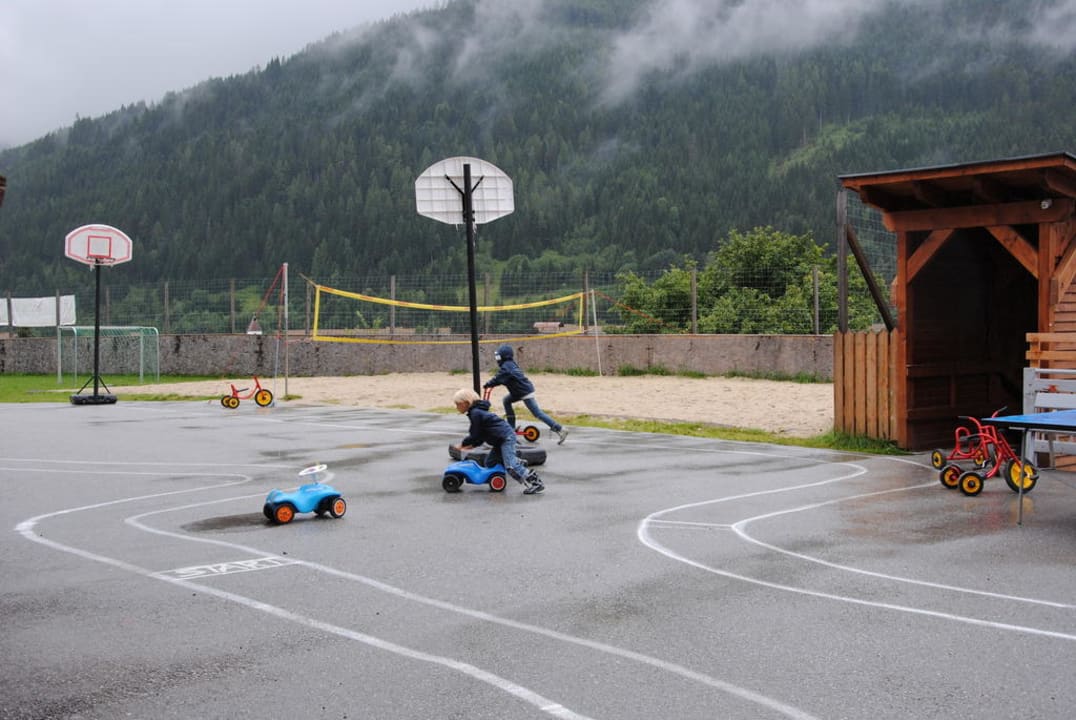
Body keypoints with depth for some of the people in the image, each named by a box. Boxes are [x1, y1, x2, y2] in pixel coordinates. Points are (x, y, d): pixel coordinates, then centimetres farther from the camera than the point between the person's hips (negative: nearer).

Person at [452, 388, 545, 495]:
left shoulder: (475, 413, -13)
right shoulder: (477, 412, 19)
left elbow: (475, 436, -12)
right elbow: (481, 435, 20)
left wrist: (462, 444, 2)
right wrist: (471, 445, 8)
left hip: (506, 437, -11)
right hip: (501, 440, 11)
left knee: (510, 466, -18)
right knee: (490, 463, 14)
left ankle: (536, 482, -18)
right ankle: (518, 464, 16)